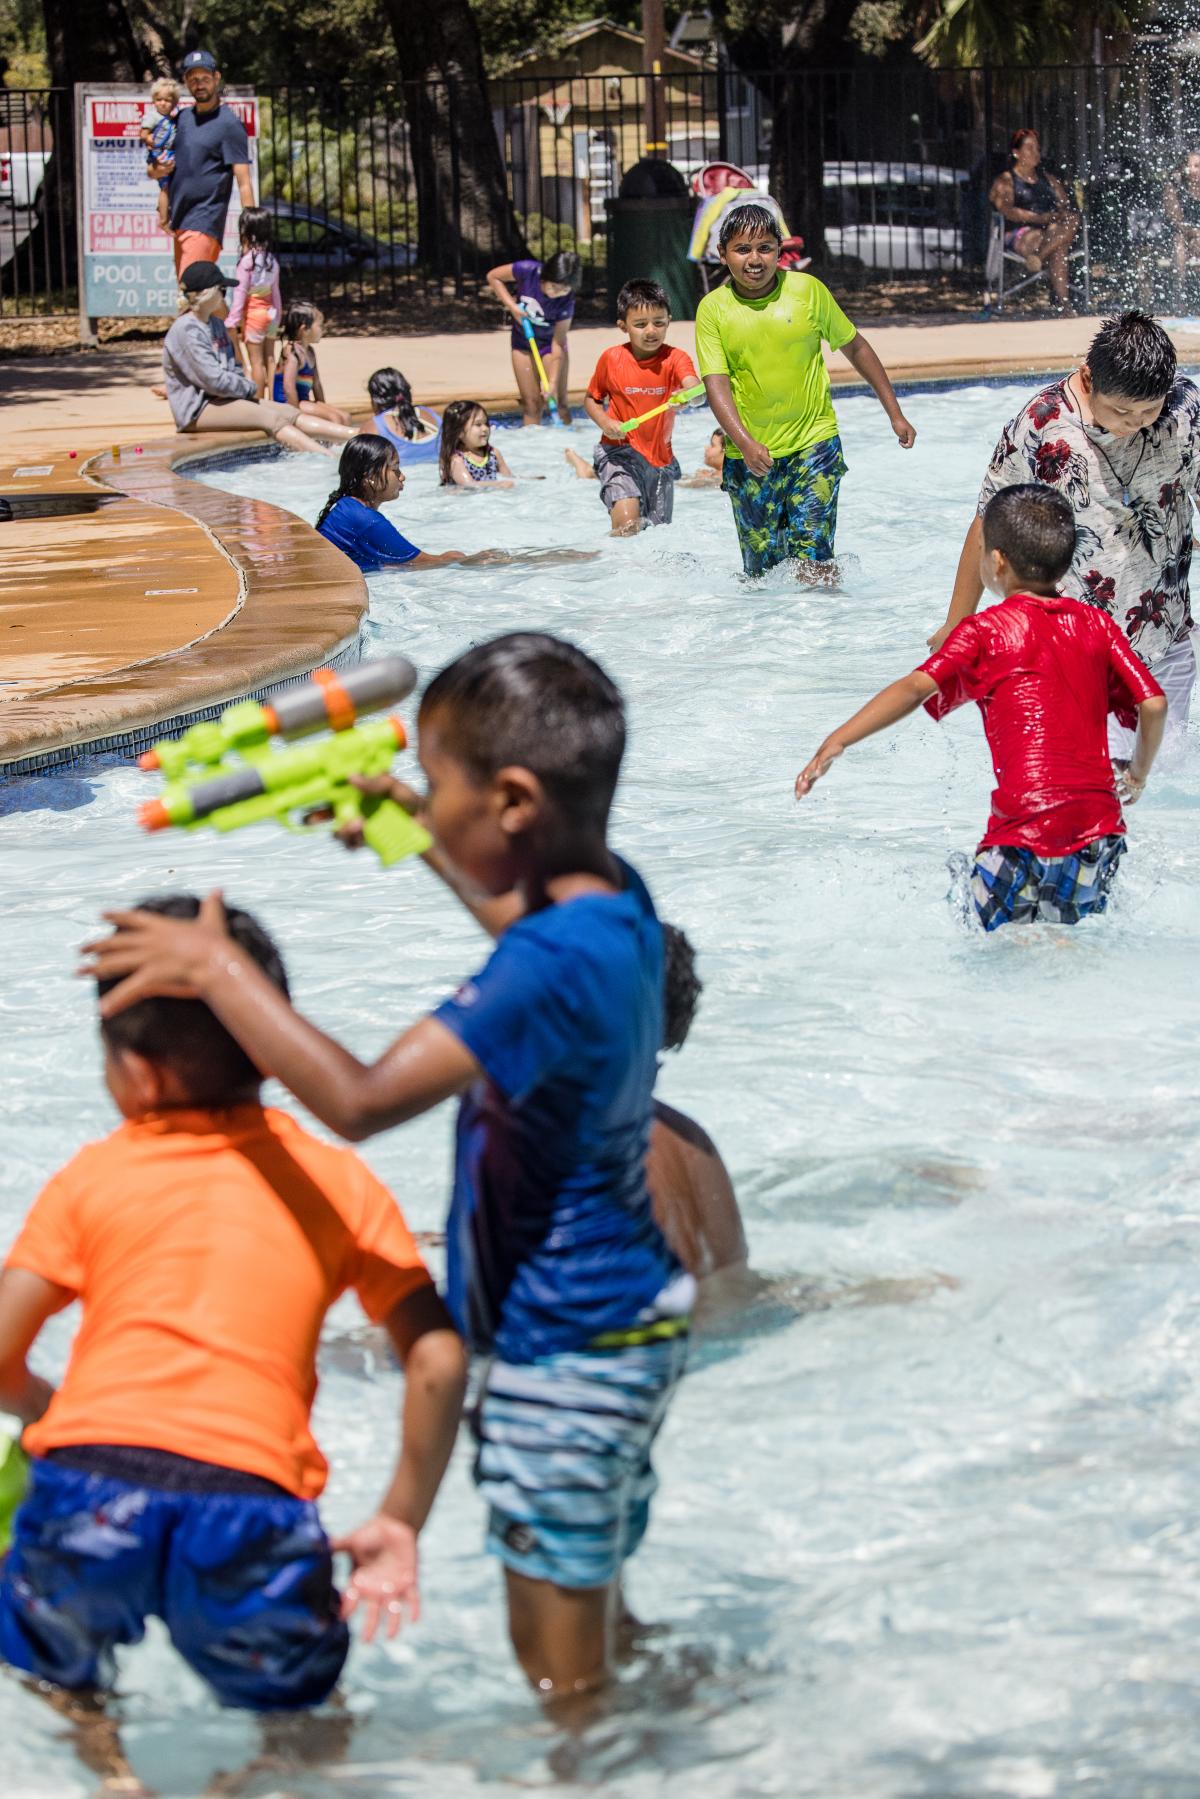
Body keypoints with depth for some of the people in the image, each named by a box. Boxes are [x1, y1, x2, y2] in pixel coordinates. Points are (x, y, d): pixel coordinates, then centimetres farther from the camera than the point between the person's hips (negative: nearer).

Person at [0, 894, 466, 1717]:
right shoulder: (337, 1181, 13)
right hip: (249, 1511, 0)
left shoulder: (90, 1178, 12)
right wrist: (401, 1523, 15)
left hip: (87, 1494, 0)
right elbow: (439, 1362, 6)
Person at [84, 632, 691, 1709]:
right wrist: (416, 833, 30)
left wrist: (217, 969, -26)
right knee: (596, 1612, 25)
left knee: (561, 1676, 2)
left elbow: (361, 1100, -35)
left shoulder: (551, 966, -30)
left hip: (570, 1353, -10)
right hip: (632, 1317, 10)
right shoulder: (615, 898, -1)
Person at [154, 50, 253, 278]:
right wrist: (155, 170, -2)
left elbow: (243, 181, -11)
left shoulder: (229, 124, -6)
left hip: (205, 223, -8)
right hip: (180, 222, 8)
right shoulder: (182, 118, 16)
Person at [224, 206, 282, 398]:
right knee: (269, 359, 11)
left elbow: (240, 292, -14)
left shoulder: (247, 260, -15)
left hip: (253, 313, -6)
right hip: (270, 311, 6)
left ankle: (259, 401, 2)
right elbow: (275, 292, 10)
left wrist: (232, 321, -10)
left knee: (256, 361, -1)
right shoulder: (272, 259, 4)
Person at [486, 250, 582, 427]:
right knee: (531, 403, 0)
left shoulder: (566, 301, -28)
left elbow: (559, 344, -24)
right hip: (523, 342, 1)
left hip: (550, 344, -1)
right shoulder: (528, 271, -27)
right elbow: (493, 276, -11)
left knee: (559, 402, -3)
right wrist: (512, 306, -21)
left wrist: (553, 382, -28)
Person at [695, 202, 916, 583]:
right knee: (762, 570, 8)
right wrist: (744, 442, -26)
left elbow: (854, 347, 9)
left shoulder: (807, 290, -3)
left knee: (813, 560, -14)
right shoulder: (713, 308, -3)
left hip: (814, 443, -1)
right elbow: (717, 383, -10)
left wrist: (894, 414, 12)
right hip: (750, 456, 1)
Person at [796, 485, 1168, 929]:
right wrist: (1137, 776, 26)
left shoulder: (985, 631, 1)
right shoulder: (1096, 625, 12)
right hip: (1098, 826, 4)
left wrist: (835, 743, -16)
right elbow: (1153, 705, 8)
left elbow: (916, 688, -11)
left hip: (1024, 823, -4)